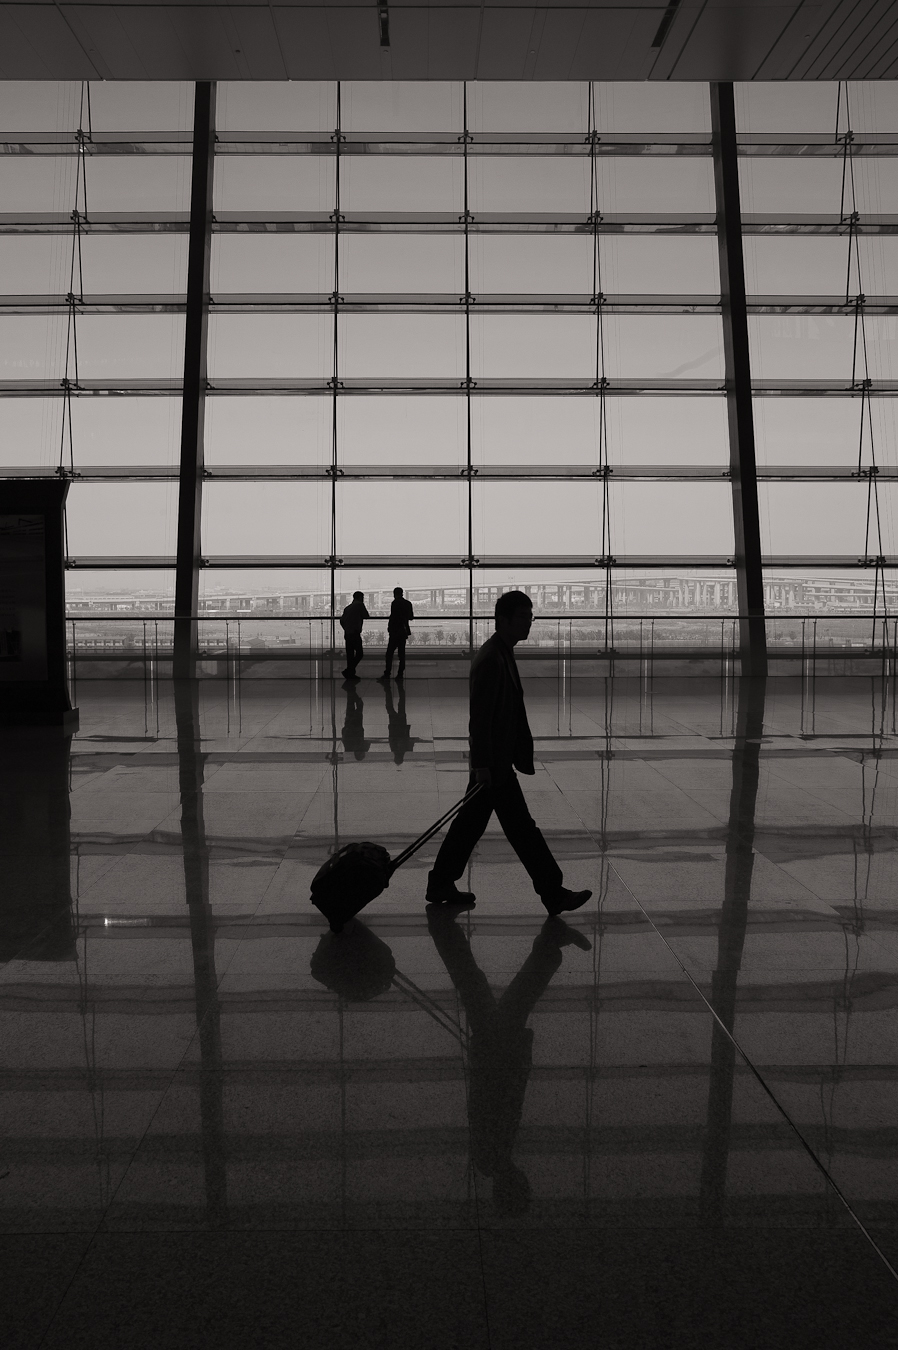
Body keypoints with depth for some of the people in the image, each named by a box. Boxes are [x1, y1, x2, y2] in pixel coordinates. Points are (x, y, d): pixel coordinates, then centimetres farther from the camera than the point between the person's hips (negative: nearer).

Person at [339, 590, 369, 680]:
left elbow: (342, 620, 14)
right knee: (359, 653, -5)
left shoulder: (348, 607, 17)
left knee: (350, 654, 10)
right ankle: (349, 672, -13)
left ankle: (350, 673, 11)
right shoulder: (359, 604, -2)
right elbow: (366, 616, 0)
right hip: (355, 633, -7)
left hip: (347, 633, 7)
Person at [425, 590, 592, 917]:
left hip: (494, 759, 10)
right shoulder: (490, 660, -21)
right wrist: (482, 764, -21)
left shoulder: (502, 654, 12)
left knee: (470, 823, 16)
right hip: (494, 763, -10)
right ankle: (553, 893, 9)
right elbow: (479, 717, -22)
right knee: (522, 828, -1)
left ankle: (441, 885, 26)